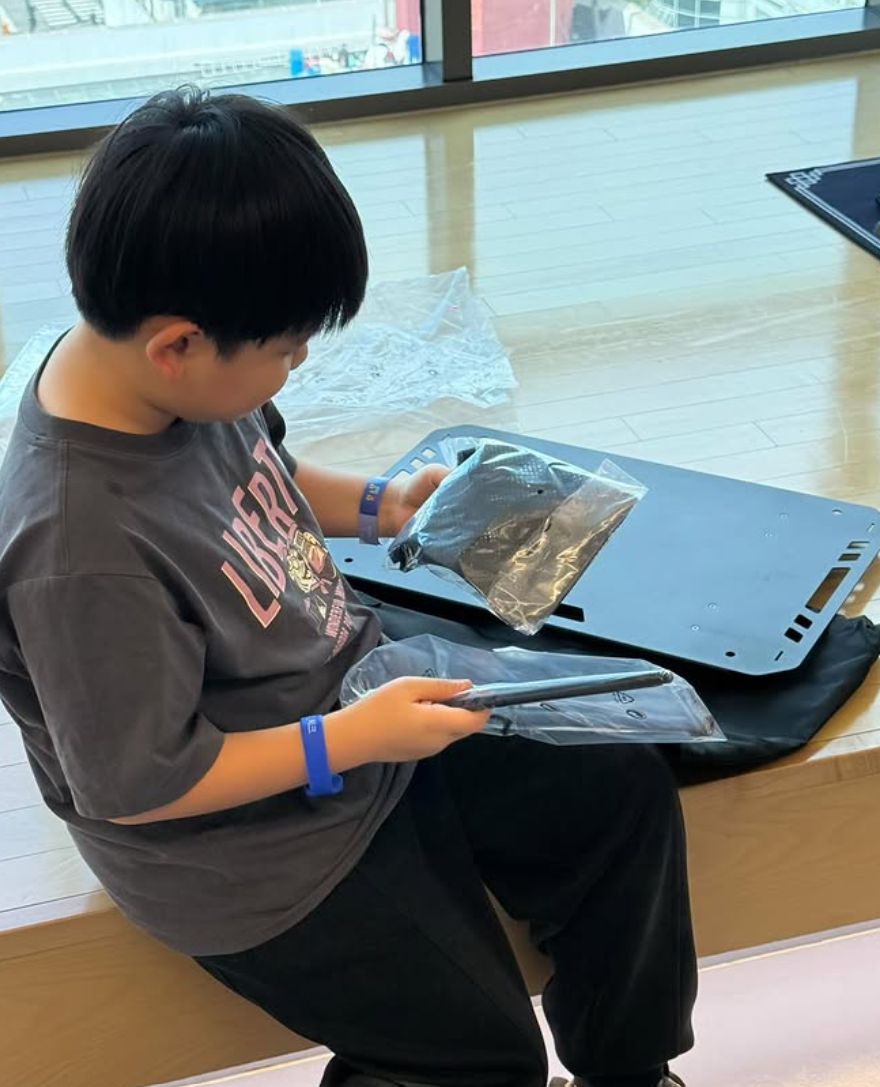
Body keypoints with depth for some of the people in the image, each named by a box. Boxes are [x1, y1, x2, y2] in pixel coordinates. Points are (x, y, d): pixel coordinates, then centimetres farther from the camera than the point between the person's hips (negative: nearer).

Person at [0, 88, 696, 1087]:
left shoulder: (180, 373, -10)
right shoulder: (81, 551, -35)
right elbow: (136, 784, -25)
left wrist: (375, 506, 1)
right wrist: (350, 741, -23)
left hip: (352, 699, 8)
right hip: (249, 855, -8)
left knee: (624, 791, 8)